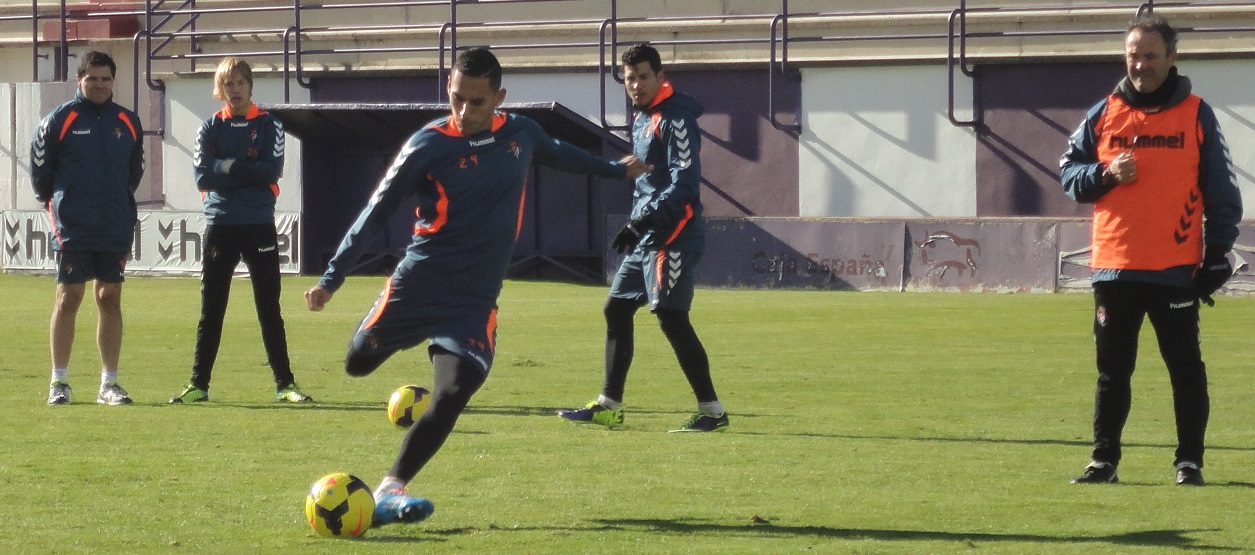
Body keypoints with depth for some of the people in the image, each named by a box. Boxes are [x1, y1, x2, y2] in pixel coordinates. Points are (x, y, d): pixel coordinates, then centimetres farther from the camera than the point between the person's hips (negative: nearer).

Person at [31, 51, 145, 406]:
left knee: (110, 299, 5)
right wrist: (55, 201, 10)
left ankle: (109, 382, 9)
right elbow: (40, 166, 4)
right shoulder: (60, 120, -3)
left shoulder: (128, 123, 8)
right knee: (68, 298, -3)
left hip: (116, 227, 3)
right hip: (72, 228, -3)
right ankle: (59, 382, 2)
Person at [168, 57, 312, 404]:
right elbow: (202, 176, -6)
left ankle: (284, 384, 5)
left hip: (259, 227, -1)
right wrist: (249, 173, -12)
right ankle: (199, 384, 10)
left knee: (269, 309, 2)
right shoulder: (210, 128, 6)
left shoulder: (268, 125, 3)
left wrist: (229, 167, -11)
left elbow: (272, 170, -11)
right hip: (219, 226, 1)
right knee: (211, 311, 5)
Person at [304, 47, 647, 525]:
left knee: (453, 393, -18)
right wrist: (332, 277, -14)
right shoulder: (428, 145, -10)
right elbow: (375, 213, -7)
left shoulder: (521, 133, 3)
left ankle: (389, 490, -17)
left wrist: (615, 169, 42)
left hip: (475, 299, 2)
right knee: (358, 362, 8)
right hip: (418, 282, -2)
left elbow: (557, 153, 28)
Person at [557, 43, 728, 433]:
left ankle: (712, 411, -11)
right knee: (616, 309, 12)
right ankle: (609, 407, 19)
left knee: (671, 318, -14)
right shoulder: (641, 119, 17)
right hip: (647, 237, 10)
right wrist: (637, 225, 18)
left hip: (673, 235, -10)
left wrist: (647, 219, -26)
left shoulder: (675, 119, -12)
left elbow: (685, 181, -21)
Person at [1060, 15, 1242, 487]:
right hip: (1114, 269, 3)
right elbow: (1069, 173, 11)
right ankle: (1104, 461, 15)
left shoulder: (1196, 115, 3)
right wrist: (1105, 174, -9)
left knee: (1185, 369, 1)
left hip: (1175, 270, -2)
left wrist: (1217, 254, -3)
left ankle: (1189, 462, 8)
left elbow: (1221, 192, 3)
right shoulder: (1103, 115, 9)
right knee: (1112, 371, 8)